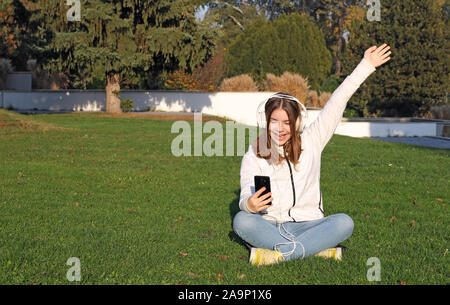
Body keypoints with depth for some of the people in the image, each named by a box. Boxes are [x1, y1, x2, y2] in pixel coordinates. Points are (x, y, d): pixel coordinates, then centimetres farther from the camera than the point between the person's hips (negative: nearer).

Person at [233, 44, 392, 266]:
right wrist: (250, 204, -33)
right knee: (241, 221, -32)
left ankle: (277, 254, -35)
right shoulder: (253, 156, 4)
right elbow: (246, 196, -6)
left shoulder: (310, 142, 8)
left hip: (306, 225, 1)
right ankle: (321, 250, -33)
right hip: (268, 226, -1)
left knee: (344, 223, -27)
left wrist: (366, 65, 4)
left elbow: (336, 105, 5)